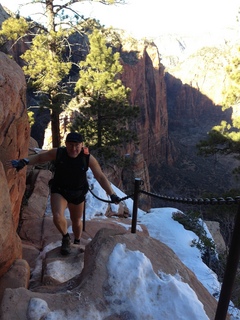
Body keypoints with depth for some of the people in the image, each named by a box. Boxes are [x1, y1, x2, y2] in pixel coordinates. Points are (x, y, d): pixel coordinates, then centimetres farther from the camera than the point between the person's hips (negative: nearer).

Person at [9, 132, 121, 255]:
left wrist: (112, 195, -22)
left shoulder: (88, 158, -24)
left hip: (78, 193, 1)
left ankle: (77, 242, 51)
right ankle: (66, 238, 8)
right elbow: (39, 157, -5)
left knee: (76, 221, 19)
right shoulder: (57, 153, -22)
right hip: (59, 191, 0)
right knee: (58, 217, -26)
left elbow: (101, 177, -18)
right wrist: (24, 162, -21)